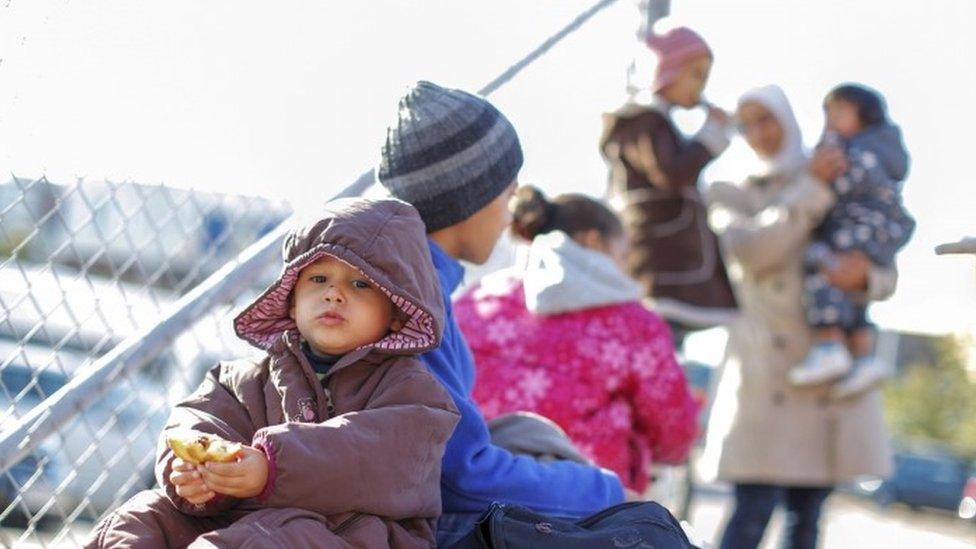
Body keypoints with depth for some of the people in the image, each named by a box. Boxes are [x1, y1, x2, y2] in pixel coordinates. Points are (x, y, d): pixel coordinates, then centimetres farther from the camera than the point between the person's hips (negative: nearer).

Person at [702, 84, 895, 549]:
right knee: (754, 509, -11)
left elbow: (887, 275, 9)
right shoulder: (729, 195, 10)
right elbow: (750, 251, -12)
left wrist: (864, 276, -15)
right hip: (767, 368, -3)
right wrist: (811, 189, -13)